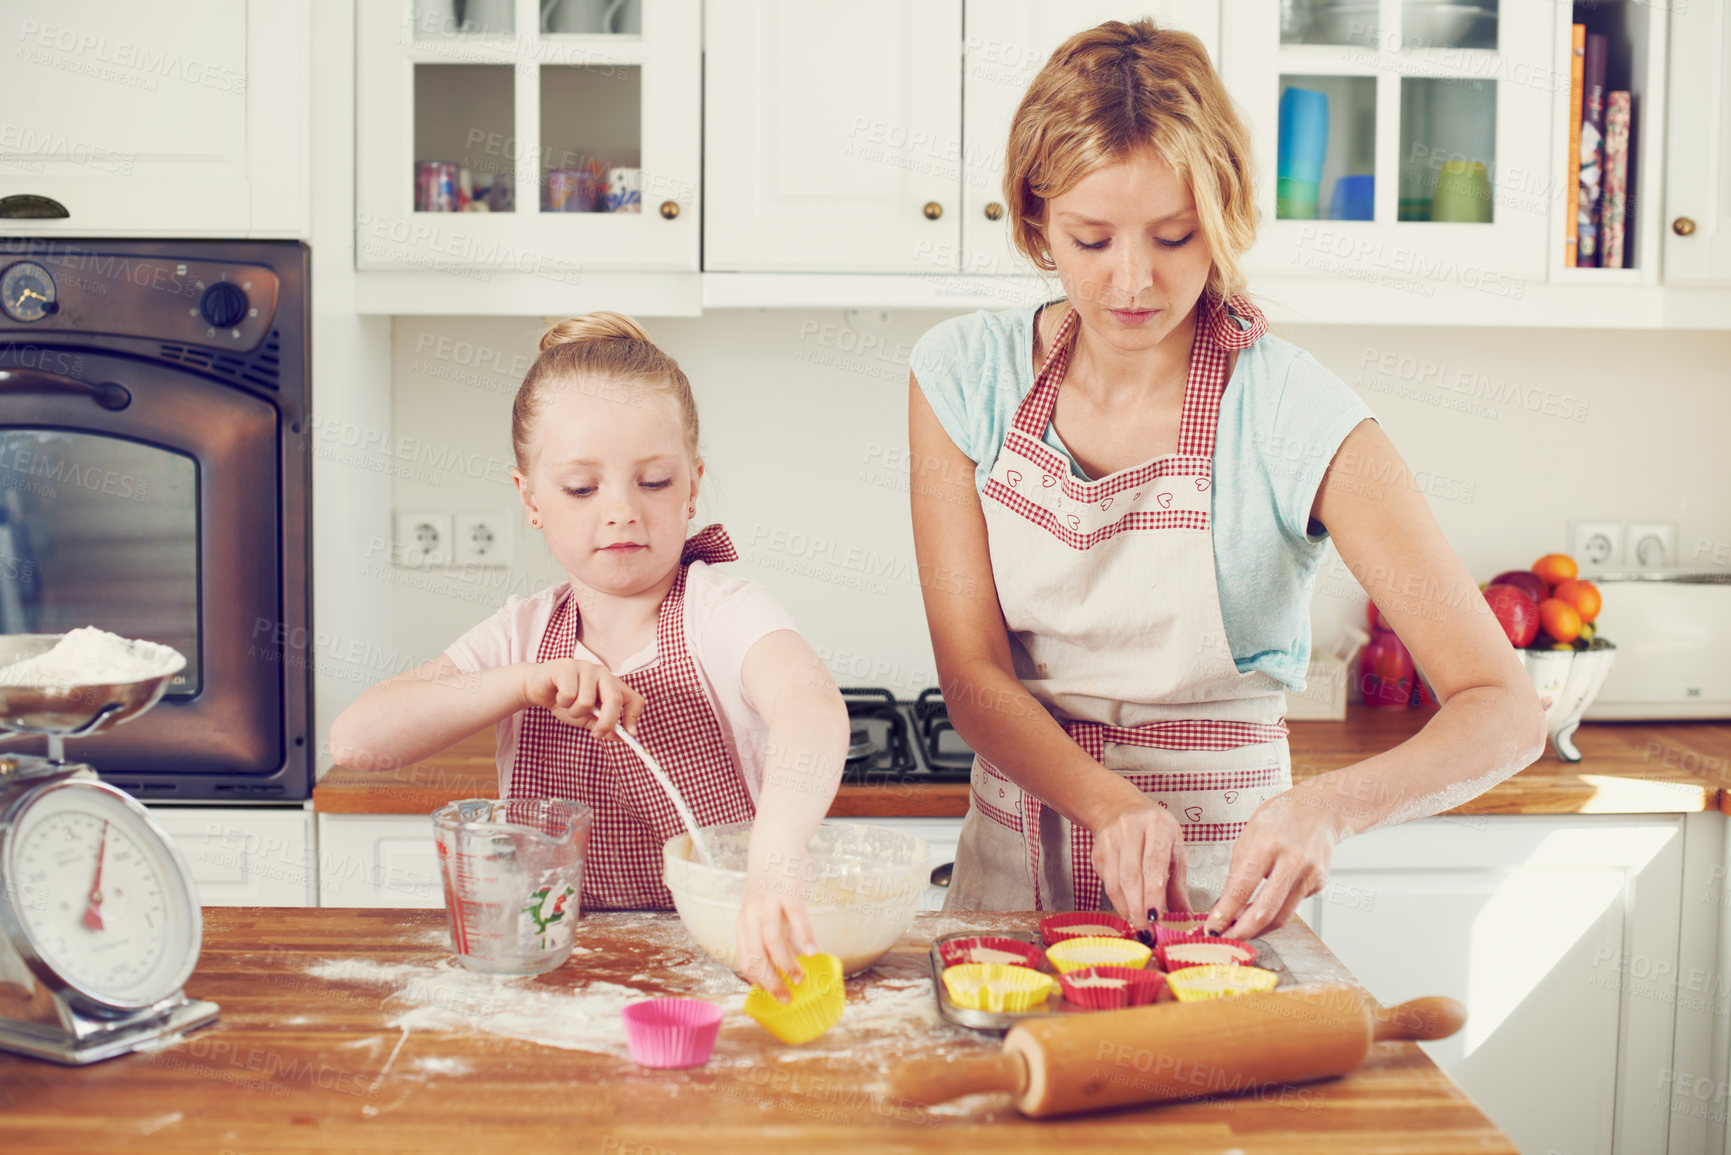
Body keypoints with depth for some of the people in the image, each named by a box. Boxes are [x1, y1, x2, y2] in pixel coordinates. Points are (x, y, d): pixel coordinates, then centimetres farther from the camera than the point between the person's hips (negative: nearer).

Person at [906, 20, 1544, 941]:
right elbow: (972, 673, -6)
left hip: (1215, 885, -2)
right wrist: (1112, 804, -23)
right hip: (1011, 867, 2)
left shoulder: (1298, 417, -14)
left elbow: (1504, 712, -15)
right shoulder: (963, 375, -4)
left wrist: (1326, 810, -32)